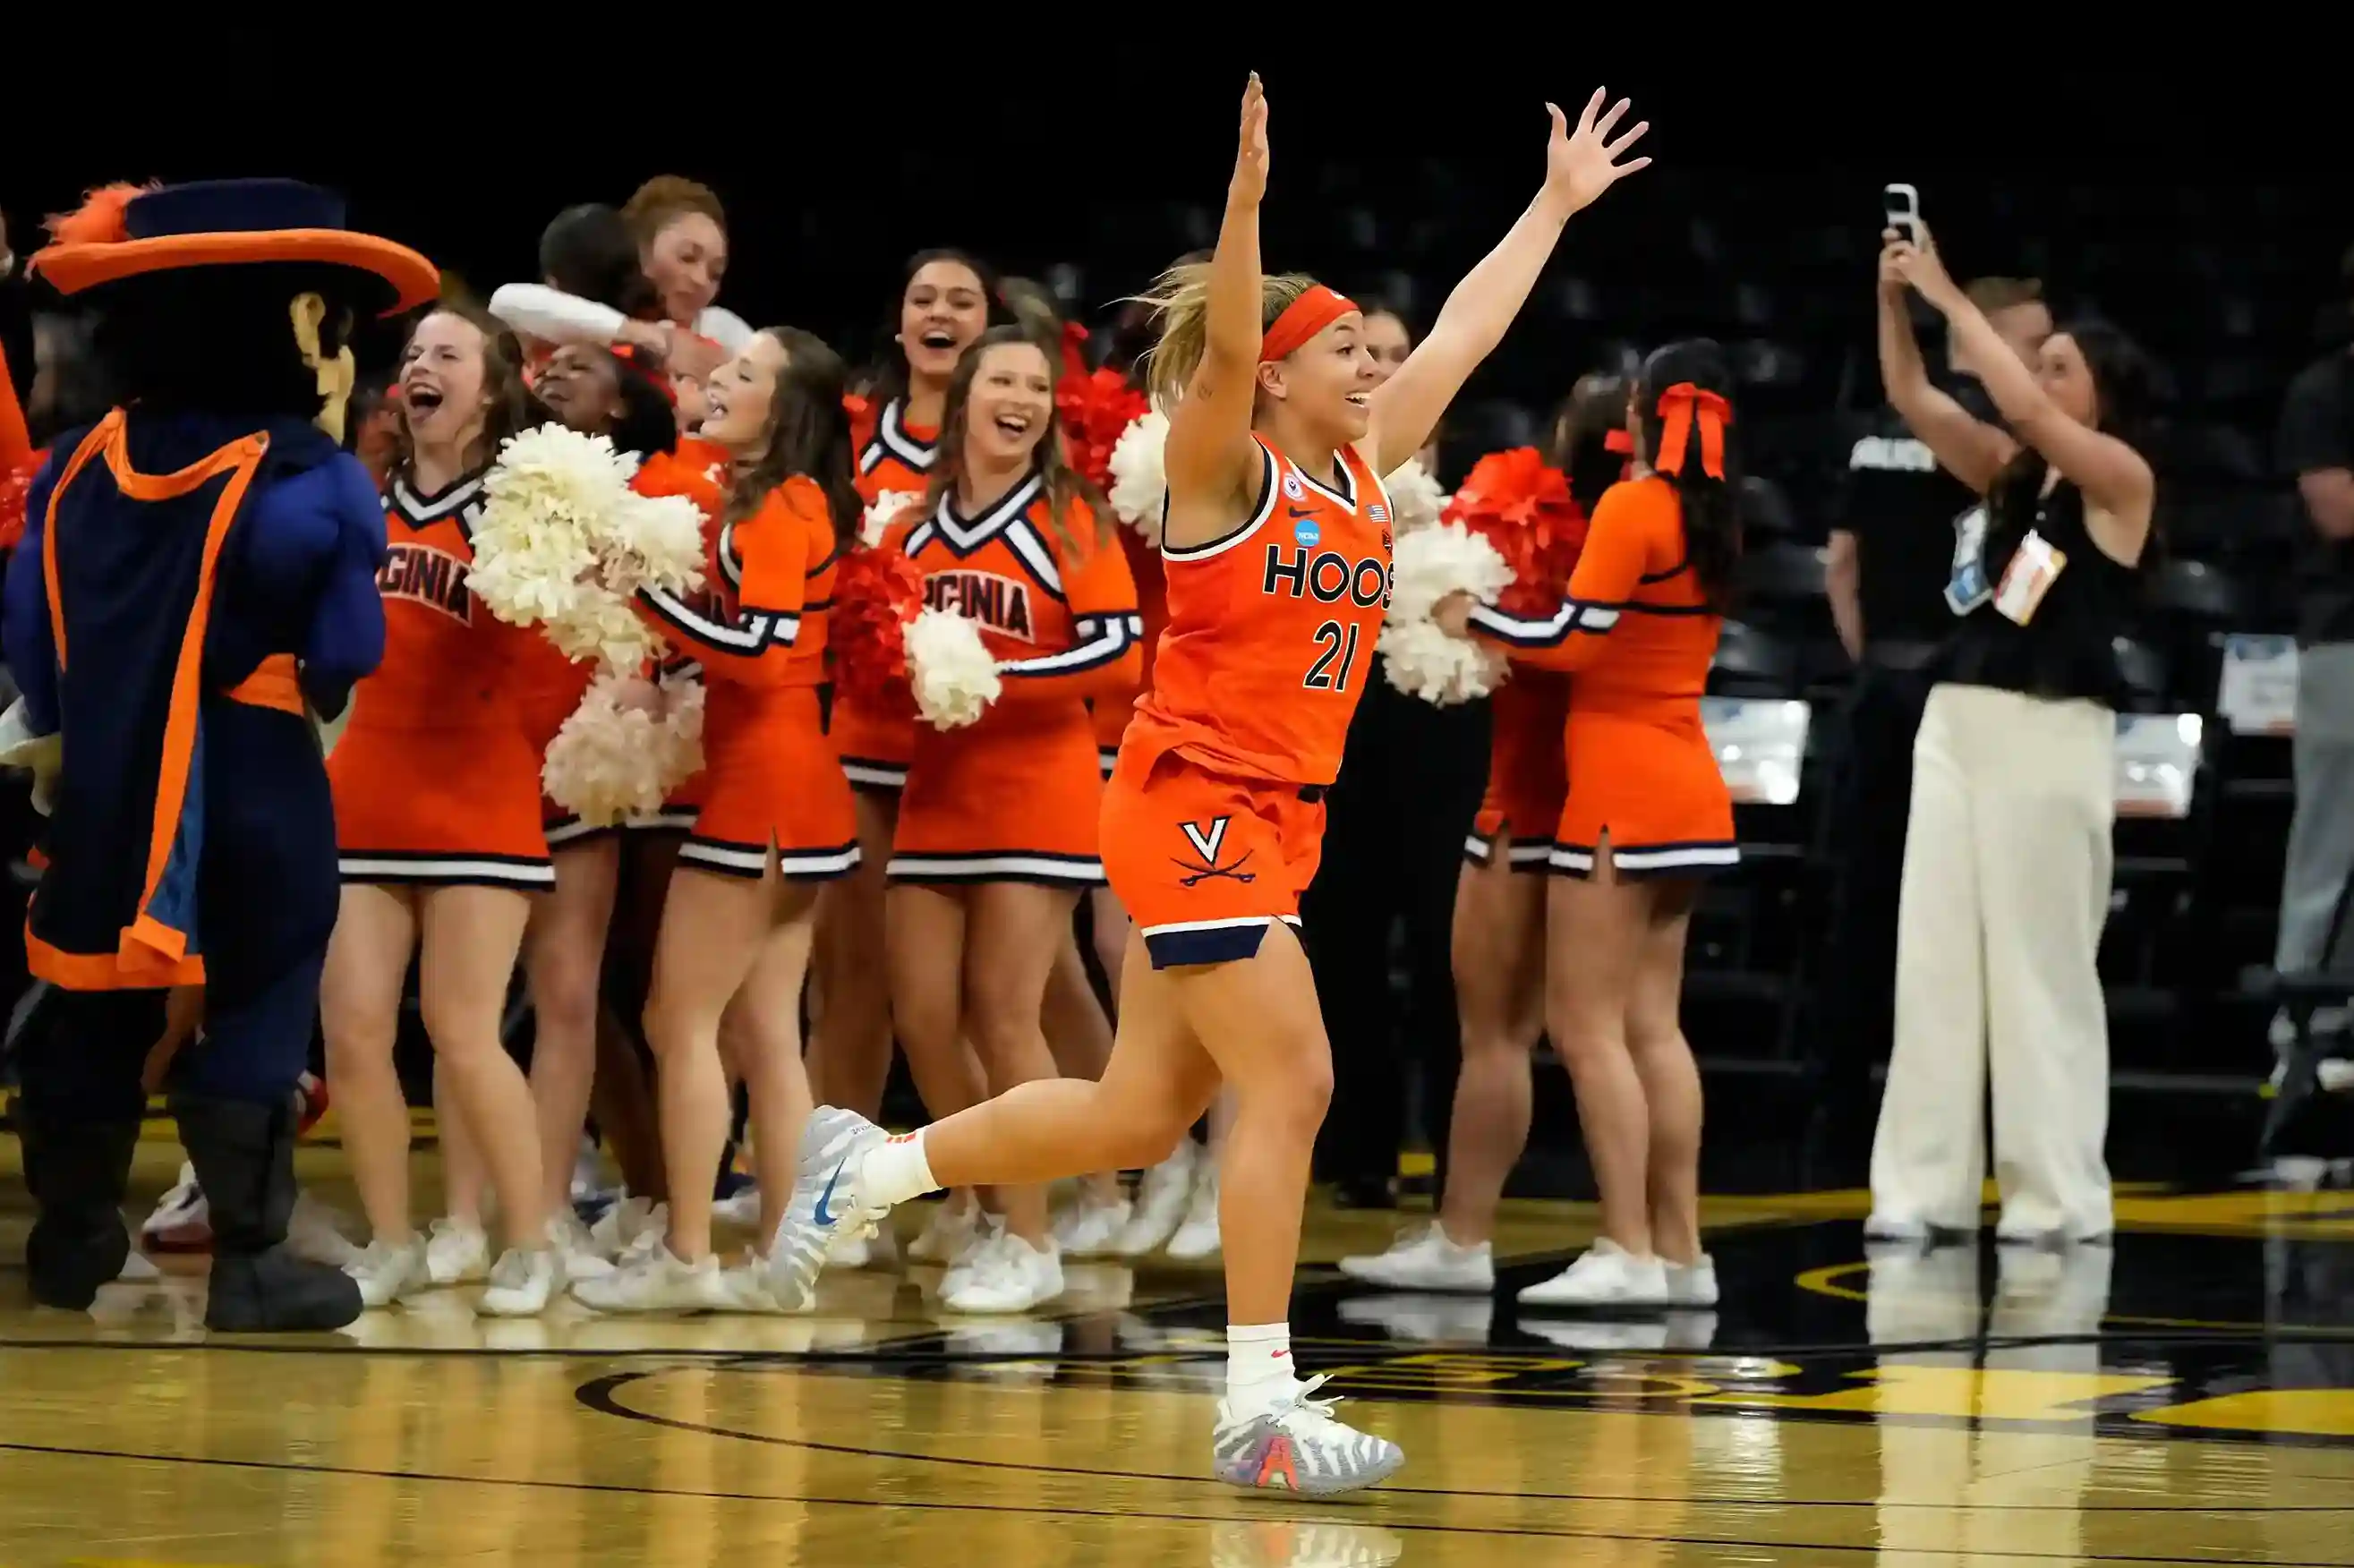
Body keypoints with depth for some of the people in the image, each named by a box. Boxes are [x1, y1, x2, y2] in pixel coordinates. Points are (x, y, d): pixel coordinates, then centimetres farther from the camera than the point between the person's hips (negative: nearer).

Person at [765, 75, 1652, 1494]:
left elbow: (1463, 337, 20)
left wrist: (1558, 204, 25)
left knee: (1139, 1116, 12)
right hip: (1192, 806, -8)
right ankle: (1261, 1410, -12)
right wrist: (1246, 197, -42)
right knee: (1291, 1085, -14)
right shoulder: (1225, 472, -9)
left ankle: (870, 1167, 29)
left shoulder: (1363, 471, 11)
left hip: (1275, 821, 8)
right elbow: (1222, 348, -28)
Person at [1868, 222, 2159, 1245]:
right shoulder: (2008, 469, 14)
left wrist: (1949, 296, -14)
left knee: (2041, 967, -3)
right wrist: (1894, 299, -6)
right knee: (1933, 957, 3)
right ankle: (1923, 1187, 5)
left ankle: (2059, 1196, 3)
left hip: (2052, 736, -7)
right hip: (1958, 721, 7)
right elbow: (1914, 400, 7)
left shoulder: (2123, 478, -4)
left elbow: (2022, 407, -17)